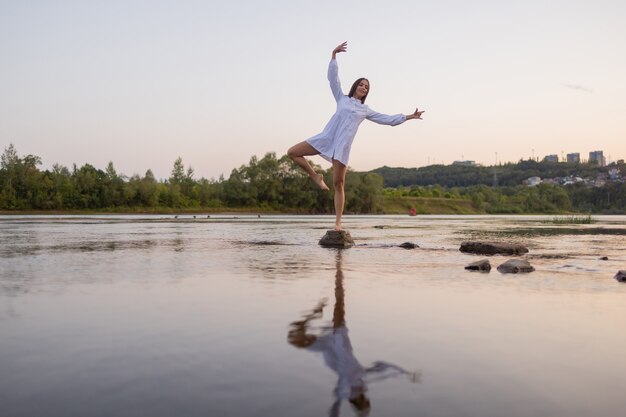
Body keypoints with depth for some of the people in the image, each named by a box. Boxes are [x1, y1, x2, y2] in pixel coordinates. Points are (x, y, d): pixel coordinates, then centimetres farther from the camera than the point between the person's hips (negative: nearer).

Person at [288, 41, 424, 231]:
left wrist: (408, 116, 17)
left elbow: (388, 119, 21)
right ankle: (316, 176, 5)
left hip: (342, 146, -1)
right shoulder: (342, 98, 17)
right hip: (326, 138, 1)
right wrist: (334, 55, 1)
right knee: (292, 152, -12)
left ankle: (338, 223, 1)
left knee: (338, 184, -4)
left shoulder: (366, 110, 19)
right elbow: (332, 77, 10)